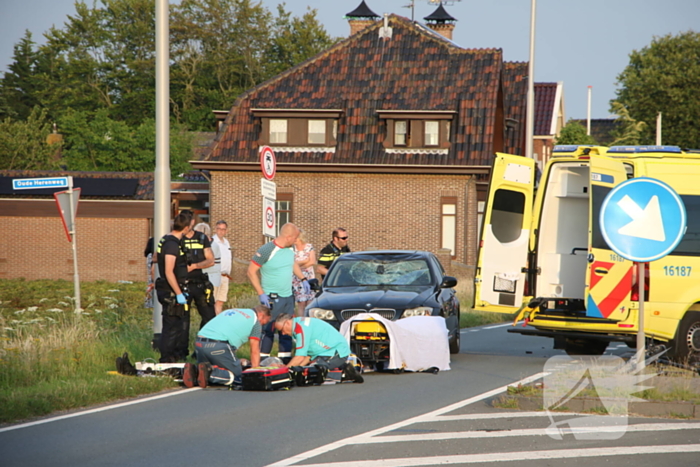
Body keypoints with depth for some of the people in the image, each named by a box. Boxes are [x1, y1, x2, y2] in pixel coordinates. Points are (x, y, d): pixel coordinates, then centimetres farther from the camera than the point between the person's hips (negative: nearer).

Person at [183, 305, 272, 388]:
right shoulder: (254, 319, 13)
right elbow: (254, 351, 13)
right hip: (219, 346, -7)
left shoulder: (230, 311, 33)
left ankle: (193, 371, -9)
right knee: (238, 375, 3)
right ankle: (210, 372, -21)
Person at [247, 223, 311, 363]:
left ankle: (285, 356, 20)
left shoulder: (290, 250, 5)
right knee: (268, 330, -5)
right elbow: (251, 272, -14)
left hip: (288, 297, 7)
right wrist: (261, 294, -18)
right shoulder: (266, 250, -18)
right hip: (272, 298, -7)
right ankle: (263, 360, 1)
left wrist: (303, 279, 16)